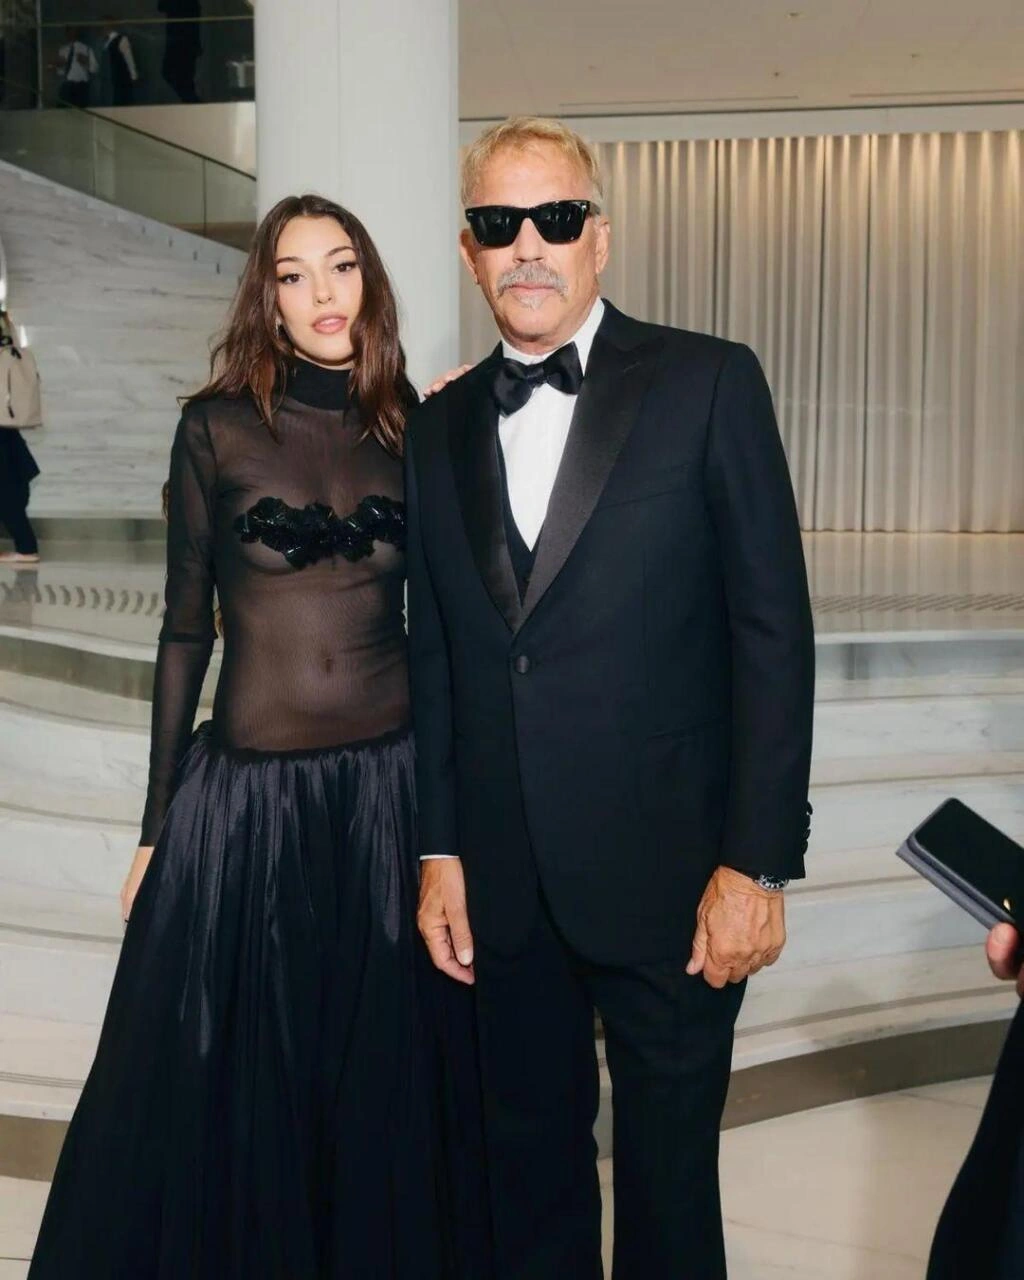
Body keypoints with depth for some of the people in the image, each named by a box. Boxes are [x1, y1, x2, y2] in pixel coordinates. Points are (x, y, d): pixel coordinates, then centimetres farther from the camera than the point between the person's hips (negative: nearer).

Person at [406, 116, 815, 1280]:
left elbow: (772, 630, -9)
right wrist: (438, 849, 7)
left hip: (666, 872, -4)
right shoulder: (441, 425, 8)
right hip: (504, 881, 4)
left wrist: (757, 863, -12)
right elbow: (434, 652, 9)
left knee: (668, 1181, 13)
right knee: (527, 1163, 19)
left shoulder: (707, 384, -6)